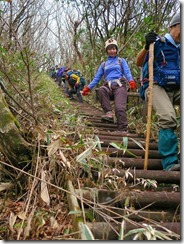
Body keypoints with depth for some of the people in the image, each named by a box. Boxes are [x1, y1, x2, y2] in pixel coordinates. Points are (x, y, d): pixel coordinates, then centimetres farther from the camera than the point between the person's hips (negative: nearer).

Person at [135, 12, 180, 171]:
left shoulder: (180, 48, 20)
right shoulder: (158, 42, 3)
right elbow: (138, 63, 2)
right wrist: (147, 46, -12)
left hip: (176, 88, 6)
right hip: (157, 86, -6)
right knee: (168, 118, -30)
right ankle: (170, 163, -25)